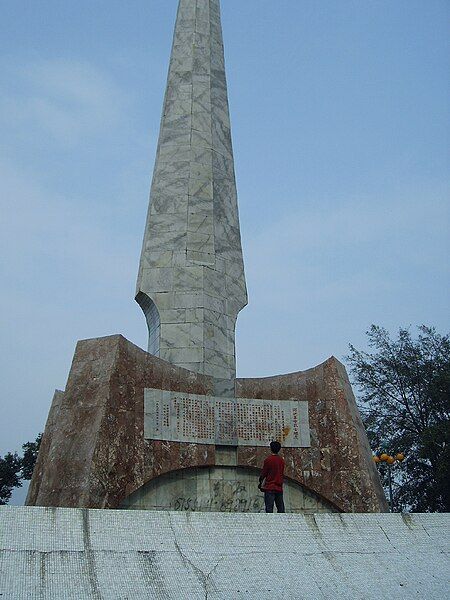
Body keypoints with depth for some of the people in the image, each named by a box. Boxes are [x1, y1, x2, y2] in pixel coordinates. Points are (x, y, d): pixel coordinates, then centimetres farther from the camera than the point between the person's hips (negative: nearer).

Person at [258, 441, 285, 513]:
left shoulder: (268, 459, -9)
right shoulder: (282, 460, 7)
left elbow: (263, 473, -4)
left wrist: (260, 483, 11)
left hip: (269, 488, -5)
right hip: (279, 488, 5)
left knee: (269, 509, -5)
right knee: (281, 509, 7)